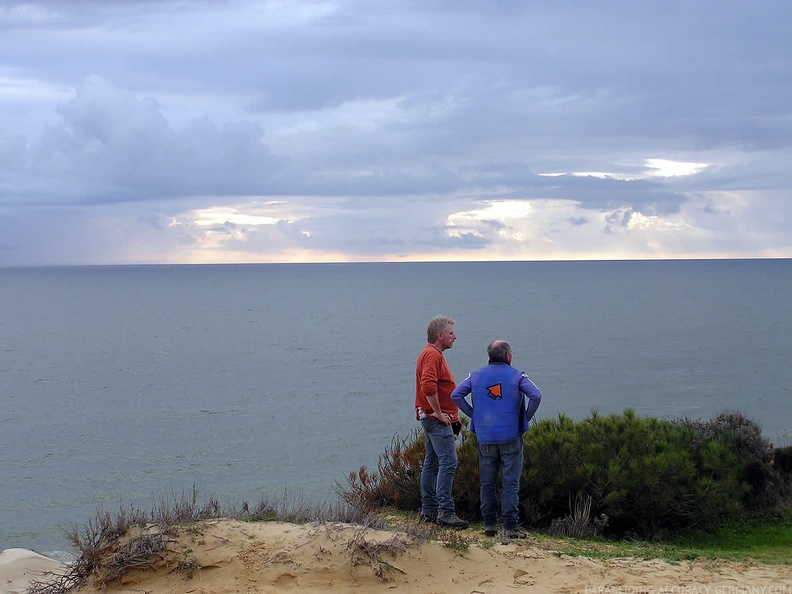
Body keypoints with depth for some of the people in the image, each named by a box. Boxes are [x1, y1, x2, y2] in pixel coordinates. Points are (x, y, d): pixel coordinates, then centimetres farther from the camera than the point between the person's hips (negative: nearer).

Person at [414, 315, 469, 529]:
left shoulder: (432, 354, 20)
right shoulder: (432, 355, -14)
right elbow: (428, 386, -29)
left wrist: (452, 416, 23)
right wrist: (438, 413, -20)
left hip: (431, 418, 11)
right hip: (437, 420, -11)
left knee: (432, 463, 12)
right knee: (448, 462, -13)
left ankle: (428, 511, 16)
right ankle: (445, 512, -15)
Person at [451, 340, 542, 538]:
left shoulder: (476, 376, 8)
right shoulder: (516, 376, -3)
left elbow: (455, 395, 4)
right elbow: (536, 396, -16)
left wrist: (473, 414, 9)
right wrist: (526, 417, -2)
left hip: (485, 438, 3)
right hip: (511, 438, -3)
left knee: (487, 483, 11)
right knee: (510, 483, -1)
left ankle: (489, 525, 12)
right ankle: (511, 526, -4)